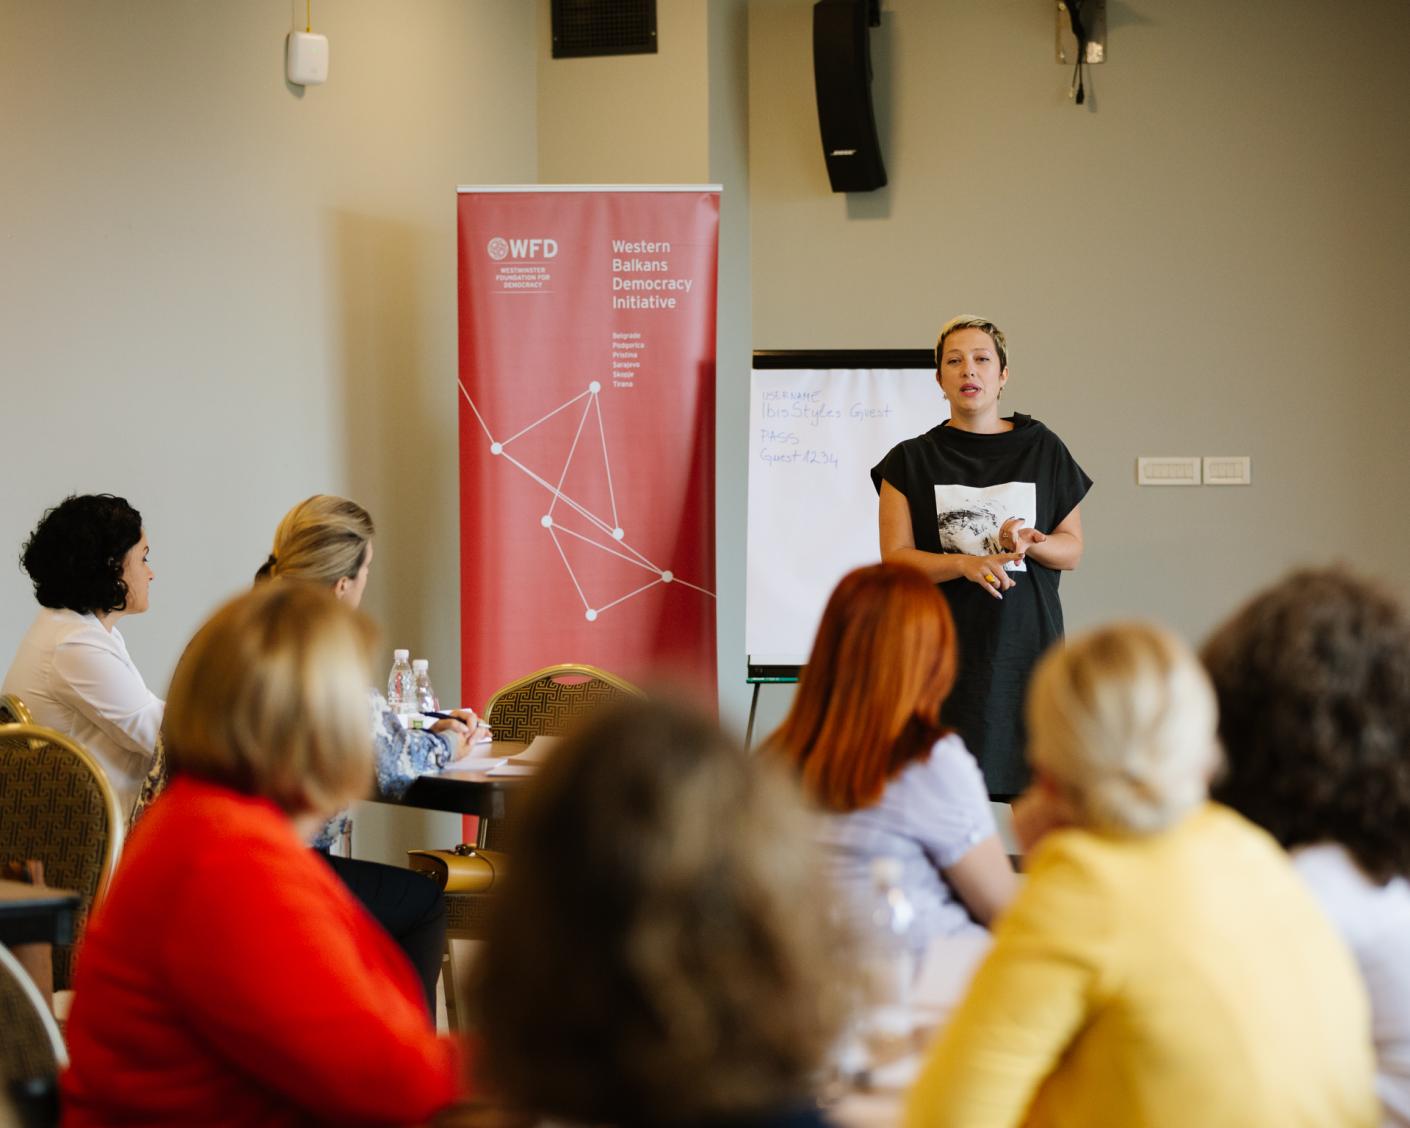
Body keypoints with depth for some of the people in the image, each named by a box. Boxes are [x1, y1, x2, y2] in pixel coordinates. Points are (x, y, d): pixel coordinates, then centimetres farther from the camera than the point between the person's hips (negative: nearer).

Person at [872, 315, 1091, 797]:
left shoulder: (1042, 450, 10)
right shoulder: (911, 460, 7)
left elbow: (1072, 549, 12)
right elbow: (895, 558, 1)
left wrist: (1028, 542, -10)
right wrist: (965, 563, -16)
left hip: (1027, 643, 1)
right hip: (946, 648, -1)